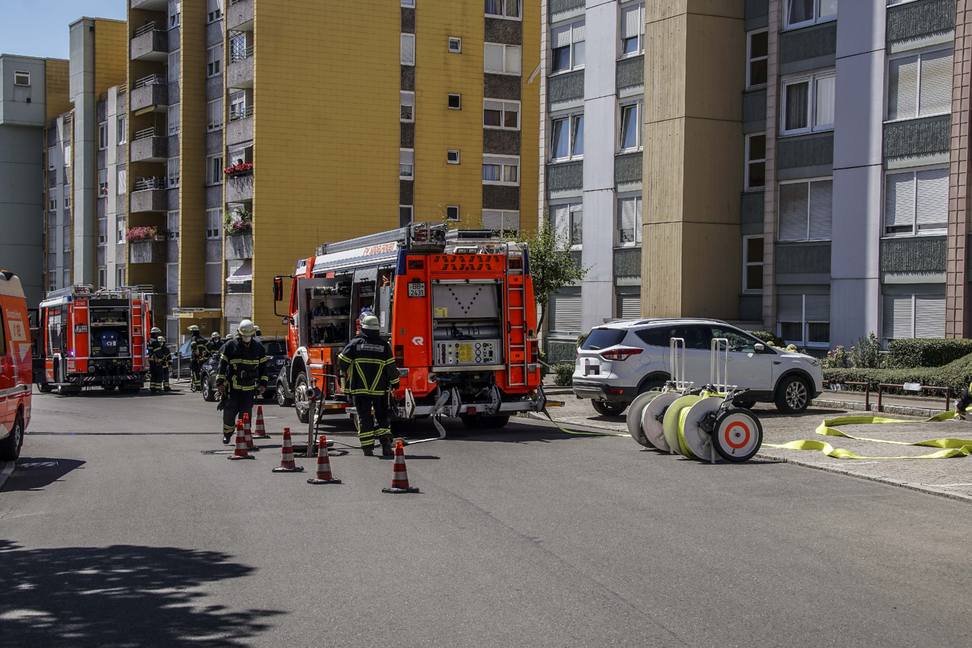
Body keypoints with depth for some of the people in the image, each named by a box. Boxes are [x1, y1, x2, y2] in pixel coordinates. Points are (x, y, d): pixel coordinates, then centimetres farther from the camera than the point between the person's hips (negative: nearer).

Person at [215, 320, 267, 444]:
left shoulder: (258, 346, 7)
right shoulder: (230, 345, -2)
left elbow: (263, 366, 13)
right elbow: (222, 364, -2)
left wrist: (263, 383, 8)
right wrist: (220, 382, -8)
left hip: (249, 387, 1)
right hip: (232, 386, -1)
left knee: (246, 412, -2)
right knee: (229, 411, 1)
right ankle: (227, 434, 21)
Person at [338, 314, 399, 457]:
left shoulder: (355, 343, -3)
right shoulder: (384, 345, 0)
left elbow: (342, 363, -3)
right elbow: (391, 367, 0)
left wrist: (347, 371, 19)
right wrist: (395, 382, 15)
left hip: (359, 388, -1)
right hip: (380, 389, 1)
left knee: (364, 418, 5)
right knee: (381, 416, 13)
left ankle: (368, 449, 2)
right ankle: (386, 442, -4)